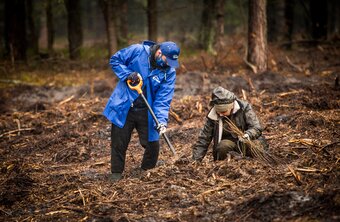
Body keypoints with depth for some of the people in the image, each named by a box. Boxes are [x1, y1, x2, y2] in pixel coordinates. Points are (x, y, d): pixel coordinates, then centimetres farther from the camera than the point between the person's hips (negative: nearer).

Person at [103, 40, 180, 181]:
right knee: (119, 143, 8)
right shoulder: (137, 51, -15)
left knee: (152, 144, 5)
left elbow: (163, 99, -13)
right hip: (123, 107, -1)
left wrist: (161, 120, -26)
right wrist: (127, 74, -20)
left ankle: (147, 171, 30)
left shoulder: (169, 72, -10)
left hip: (146, 112, 2)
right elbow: (115, 60, -4)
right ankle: (116, 173, 27)